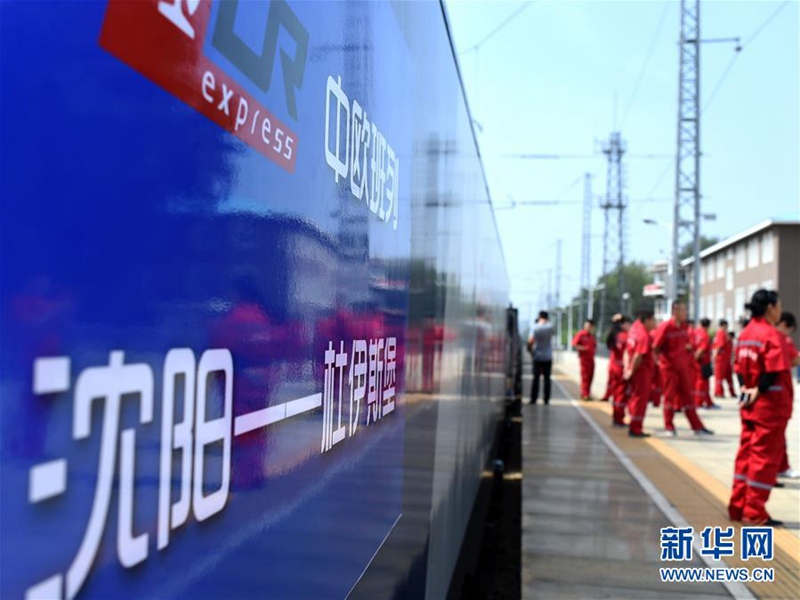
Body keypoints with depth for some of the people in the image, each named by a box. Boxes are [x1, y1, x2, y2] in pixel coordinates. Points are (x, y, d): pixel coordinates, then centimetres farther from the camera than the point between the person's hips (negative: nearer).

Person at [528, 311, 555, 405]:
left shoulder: (535, 327, -6)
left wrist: (530, 349, 3)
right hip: (548, 357, 1)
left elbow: (530, 341, -15)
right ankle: (546, 400, 5)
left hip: (537, 357, -1)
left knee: (536, 378, 3)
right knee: (547, 378, 5)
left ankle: (533, 399, 2)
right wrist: (548, 322, 18)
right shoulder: (550, 327, -3)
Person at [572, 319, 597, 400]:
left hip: (591, 358, 7)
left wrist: (594, 349, 6)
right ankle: (585, 394, -5)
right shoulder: (581, 334, -6)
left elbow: (594, 345, 26)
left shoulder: (592, 336, 16)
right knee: (585, 376, -7)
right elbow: (574, 344, -12)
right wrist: (583, 348, -18)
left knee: (590, 376, 8)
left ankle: (588, 394, 15)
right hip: (584, 358, -7)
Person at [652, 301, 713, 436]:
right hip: (669, 367, -6)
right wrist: (659, 360, -13)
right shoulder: (665, 327, -14)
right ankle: (669, 427, 11)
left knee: (687, 396, 10)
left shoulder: (684, 326, 5)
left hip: (683, 366, 6)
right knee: (669, 397, 2)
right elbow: (655, 347, -13)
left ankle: (697, 427, 13)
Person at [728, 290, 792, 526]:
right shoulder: (771, 334, -16)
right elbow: (775, 371, -23)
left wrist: (745, 389, -1)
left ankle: (738, 507, 18)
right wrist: (758, 390, -13)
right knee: (765, 457, 0)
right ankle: (755, 513, 5)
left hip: (749, 403, 8)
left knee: (746, 453, 13)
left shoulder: (745, 333, 9)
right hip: (770, 405, -8)